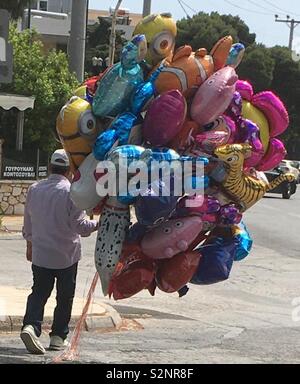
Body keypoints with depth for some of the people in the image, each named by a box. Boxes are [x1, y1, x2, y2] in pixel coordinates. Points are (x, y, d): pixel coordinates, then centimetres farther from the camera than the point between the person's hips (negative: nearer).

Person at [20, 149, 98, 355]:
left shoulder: (34, 189, 2)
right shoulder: (71, 192, -15)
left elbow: (28, 222, 13)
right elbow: (80, 225, -16)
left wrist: (30, 244, 25)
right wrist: (97, 224, 0)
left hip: (40, 254, 4)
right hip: (67, 255, -4)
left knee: (39, 292, 9)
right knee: (65, 296, 10)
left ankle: (31, 326, -14)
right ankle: (58, 337, 15)